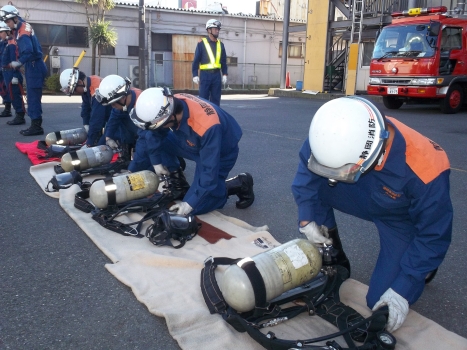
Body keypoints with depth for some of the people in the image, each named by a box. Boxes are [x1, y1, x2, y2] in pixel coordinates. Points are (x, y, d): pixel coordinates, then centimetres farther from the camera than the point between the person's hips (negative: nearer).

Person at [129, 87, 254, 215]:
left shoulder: (206, 126, -42)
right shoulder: (168, 105, -25)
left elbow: (210, 170, -34)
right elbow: (154, 133, -5)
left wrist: (190, 203, -29)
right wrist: (156, 161, 2)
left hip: (220, 153, -6)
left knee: (196, 206, -10)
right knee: (150, 137, -7)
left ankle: (240, 185, 6)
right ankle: (176, 178, 9)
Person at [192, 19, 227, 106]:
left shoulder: (220, 44, 13)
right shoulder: (201, 43, 0)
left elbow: (224, 61, 16)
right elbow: (196, 60, -2)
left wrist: (224, 74, 8)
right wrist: (195, 75, -8)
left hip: (217, 74, 4)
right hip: (205, 74, -4)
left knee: (216, 99, 7)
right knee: (203, 99, -1)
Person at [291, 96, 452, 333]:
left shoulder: (423, 170, -40)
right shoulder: (333, 138, -32)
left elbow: (434, 234, -25)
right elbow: (306, 169, -13)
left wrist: (403, 288, -23)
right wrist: (307, 216, -24)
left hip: (401, 218, -4)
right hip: (364, 196, 4)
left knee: (382, 304, -7)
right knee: (313, 181, -23)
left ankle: (423, 264, 24)